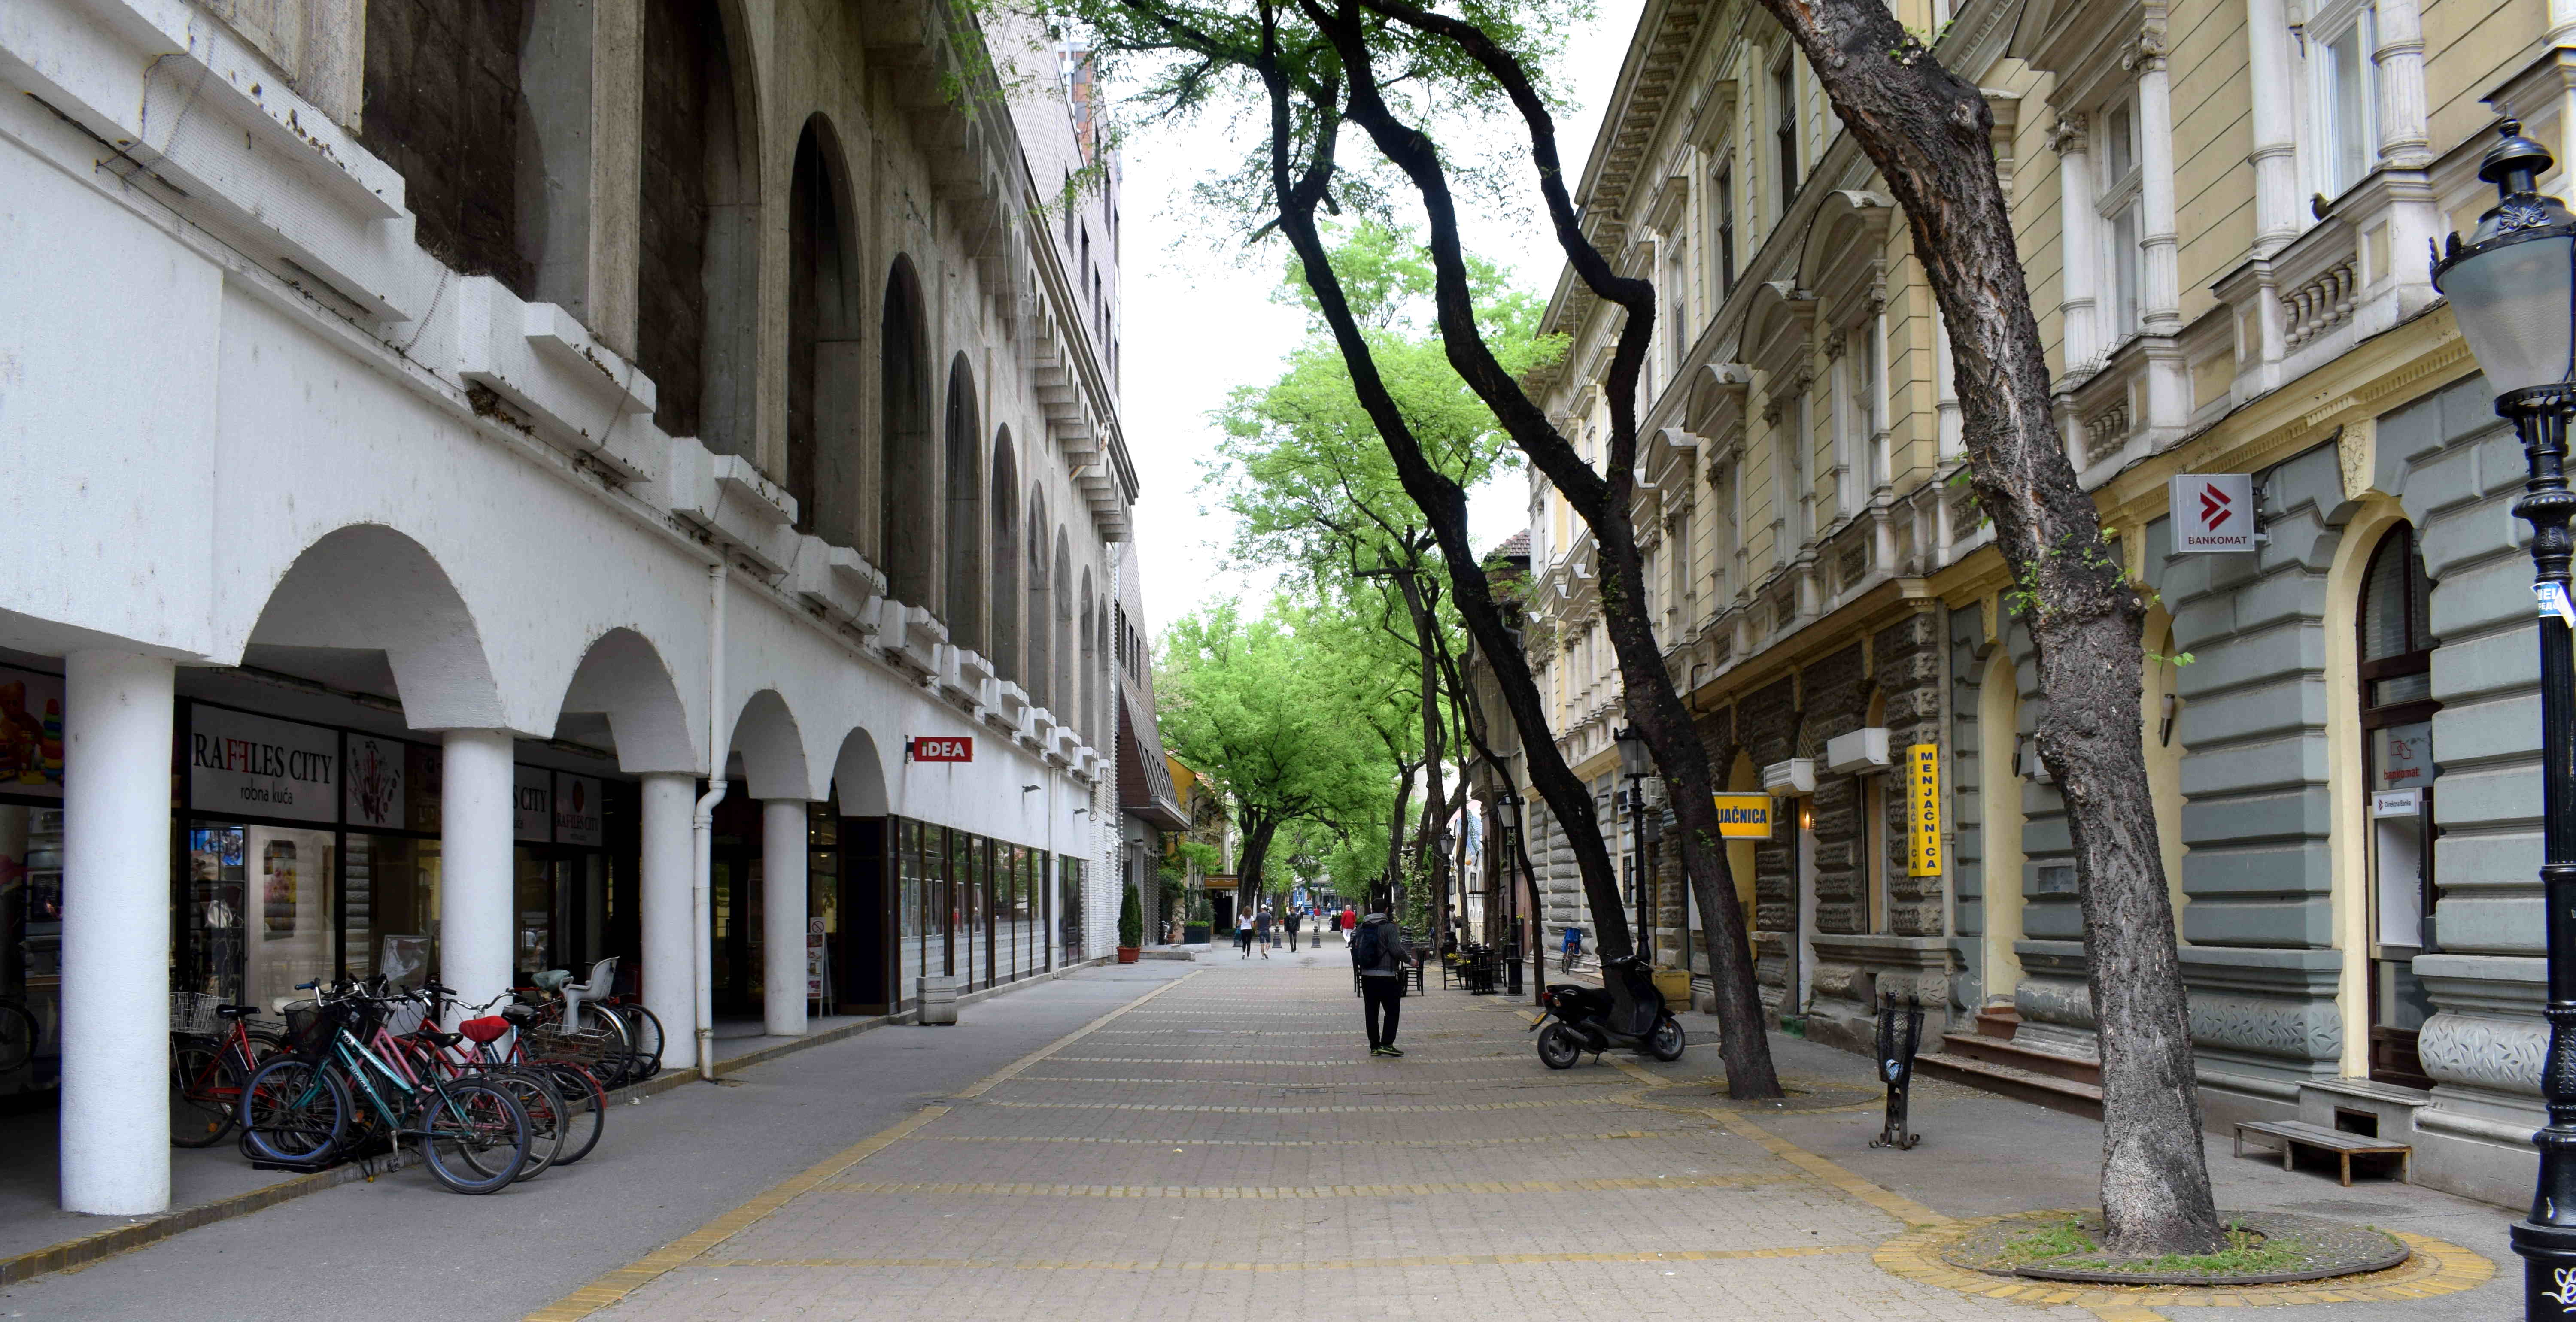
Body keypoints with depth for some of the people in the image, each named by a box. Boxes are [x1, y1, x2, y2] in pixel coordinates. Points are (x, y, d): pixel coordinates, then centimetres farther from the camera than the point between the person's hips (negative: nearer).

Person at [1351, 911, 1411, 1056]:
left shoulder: (1363, 926, 8)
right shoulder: (1390, 927, -12)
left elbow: (1356, 947, 15)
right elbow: (1396, 950, -18)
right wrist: (1410, 960, -3)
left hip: (1367, 976, 6)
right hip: (1386, 976, -6)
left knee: (1371, 1012, 9)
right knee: (1392, 1011, 3)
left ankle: (1375, 1046, 11)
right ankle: (1387, 1044, -4)